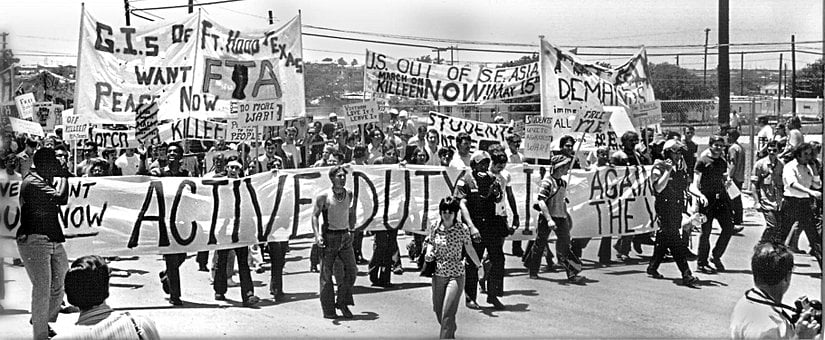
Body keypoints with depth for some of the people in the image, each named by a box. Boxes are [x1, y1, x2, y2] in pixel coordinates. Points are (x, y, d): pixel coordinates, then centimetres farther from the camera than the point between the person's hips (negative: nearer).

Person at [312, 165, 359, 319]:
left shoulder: (349, 194, 6)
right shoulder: (323, 196, -9)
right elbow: (314, 216, -5)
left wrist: (352, 230, 20)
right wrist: (317, 235, -16)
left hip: (345, 236, 4)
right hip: (329, 237, -4)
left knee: (352, 270, -1)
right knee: (326, 274, 1)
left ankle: (343, 302, 15)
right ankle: (328, 310, 9)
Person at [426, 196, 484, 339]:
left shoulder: (462, 229, -10)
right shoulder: (434, 226, -3)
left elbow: (469, 249, 3)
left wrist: (479, 265, 12)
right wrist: (429, 253, -8)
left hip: (456, 275, -4)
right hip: (438, 274, 4)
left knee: (448, 313, -13)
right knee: (437, 309, 17)